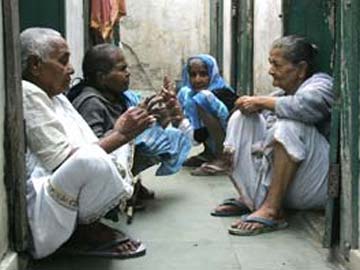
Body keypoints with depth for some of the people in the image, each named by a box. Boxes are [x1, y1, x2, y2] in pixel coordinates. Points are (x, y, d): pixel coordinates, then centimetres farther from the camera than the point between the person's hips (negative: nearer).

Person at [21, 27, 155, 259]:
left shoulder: (56, 97, 15)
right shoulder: (28, 95, -14)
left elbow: (90, 144, 11)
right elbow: (66, 162, -19)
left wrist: (120, 133, -4)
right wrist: (120, 135, -13)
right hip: (35, 224, -10)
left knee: (119, 145, 16)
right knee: (91, 159, -36)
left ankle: (88, 226, 0)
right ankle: (85, 232, -6)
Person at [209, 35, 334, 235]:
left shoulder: (321, 84, -6)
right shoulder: (282, 94, 15)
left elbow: (303, 106, -32)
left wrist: (261, 102, -19)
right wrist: (230, 150, -7)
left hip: (315, 187, -7)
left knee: (290, 123, -32)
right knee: (242, 118, 2)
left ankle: (271, 210, -30)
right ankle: (249, 198, -6)